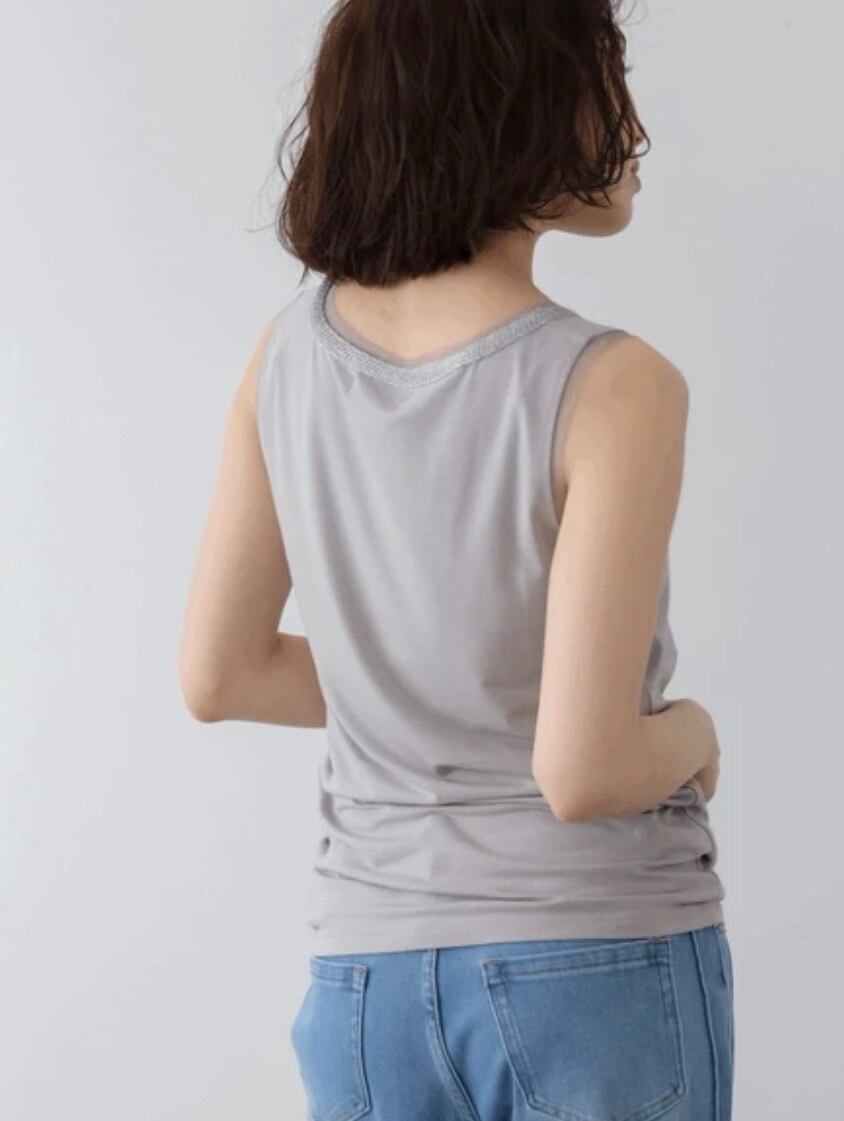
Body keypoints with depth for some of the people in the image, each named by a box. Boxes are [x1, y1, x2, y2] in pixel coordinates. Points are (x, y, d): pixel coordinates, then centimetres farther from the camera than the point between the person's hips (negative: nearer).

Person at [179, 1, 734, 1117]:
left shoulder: (289, 351, -2)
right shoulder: (612, 387, -19)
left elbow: (221, 675, 5)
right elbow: (582, 773, -21)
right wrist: (692, 733, -1)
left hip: (369, 967, 4)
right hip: (601, 967, -4)